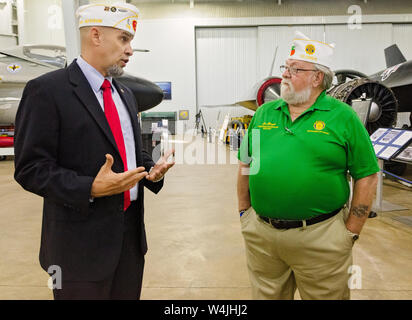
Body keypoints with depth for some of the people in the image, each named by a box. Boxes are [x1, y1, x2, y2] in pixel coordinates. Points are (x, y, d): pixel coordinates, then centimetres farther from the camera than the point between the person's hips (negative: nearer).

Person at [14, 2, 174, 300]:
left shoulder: (125, 93, 11)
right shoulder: (47, 90, -12)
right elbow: (31, 168, -14)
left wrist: (152, 169, -3)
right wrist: (90, 188, -26)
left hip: (131, 232, 7)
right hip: (82, 239, -6)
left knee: (128, 294, 19)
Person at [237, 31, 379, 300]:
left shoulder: (343, 117, -5)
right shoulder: (264, 113, 6)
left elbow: (367, 176, -5)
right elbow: (245, 165, 11)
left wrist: (351, 232, -5)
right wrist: (245, 212, 9)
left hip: (320, 237, -3)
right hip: (260, 234, 4)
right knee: (265, 295, 22)